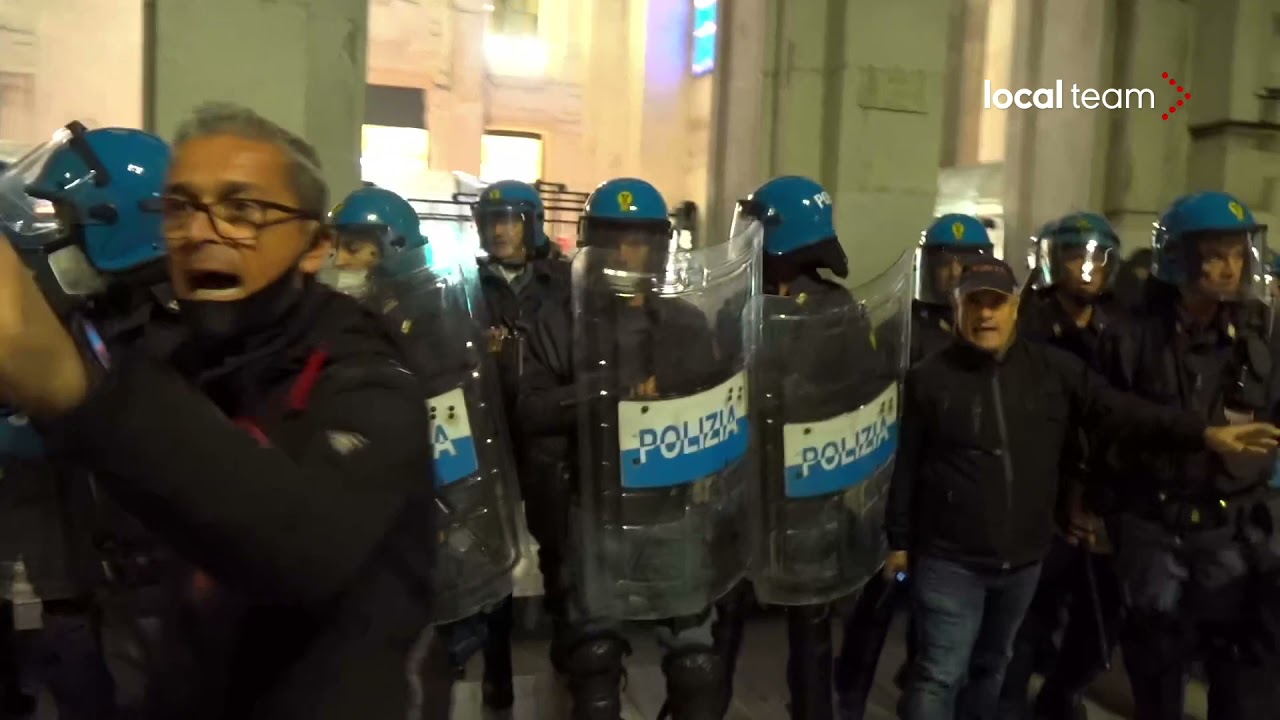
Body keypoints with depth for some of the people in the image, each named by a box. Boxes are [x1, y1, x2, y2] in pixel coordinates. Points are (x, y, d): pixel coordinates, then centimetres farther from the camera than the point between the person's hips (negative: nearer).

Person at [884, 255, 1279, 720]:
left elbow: (1120, 412, -1)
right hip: (949, 559, -4)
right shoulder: (929, 379, -7)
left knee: (992, 665, 23)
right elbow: (905, 467, -3)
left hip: (1022, 558, 4)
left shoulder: (1053, 370, 1)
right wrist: (899, 540, -1)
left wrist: (1203, 434, -13)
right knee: (939, 676, -2)